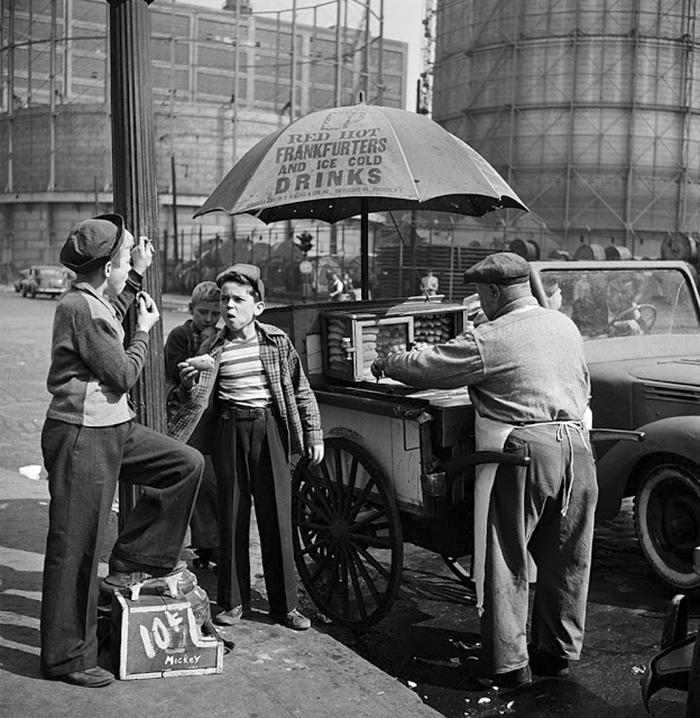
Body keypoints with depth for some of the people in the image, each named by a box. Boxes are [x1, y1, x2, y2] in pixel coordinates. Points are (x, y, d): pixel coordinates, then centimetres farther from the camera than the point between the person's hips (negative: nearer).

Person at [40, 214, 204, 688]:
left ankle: (135, 560, 16)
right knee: (77, 548, -1)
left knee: (187, 464, 9)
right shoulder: (82, 309, -20)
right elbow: (123, 375, -17)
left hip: (114, 428, 10)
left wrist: (138, 276, 23)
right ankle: (67, 658, 11)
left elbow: (112, 318, 35)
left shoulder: (94, 301, 9)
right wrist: (145, 330, -1)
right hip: (81, 436, -10)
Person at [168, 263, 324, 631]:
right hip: (229, 431, 1)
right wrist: (189, 382, -17)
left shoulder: (276, 341, 1)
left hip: (269, 428, -1)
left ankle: (285, 604, 13)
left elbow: (300, 390, 5)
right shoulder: (211, 349, 2)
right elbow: (197, 403, 3)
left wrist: (314, 435, 3)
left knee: (276, 517, 2)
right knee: (231, 516, 6)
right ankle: (233, 601, 19)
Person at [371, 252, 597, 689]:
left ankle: (510, 665, 11)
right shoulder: (567, 326, 13)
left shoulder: (487, 341, -7)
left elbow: (423, 368, -2)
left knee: (507, 561, 5)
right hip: (578, 445, 7)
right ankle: (558, 652, 28)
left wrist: (386, 364, 16)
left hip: (526, 450, -6)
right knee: (566, 560, 15)